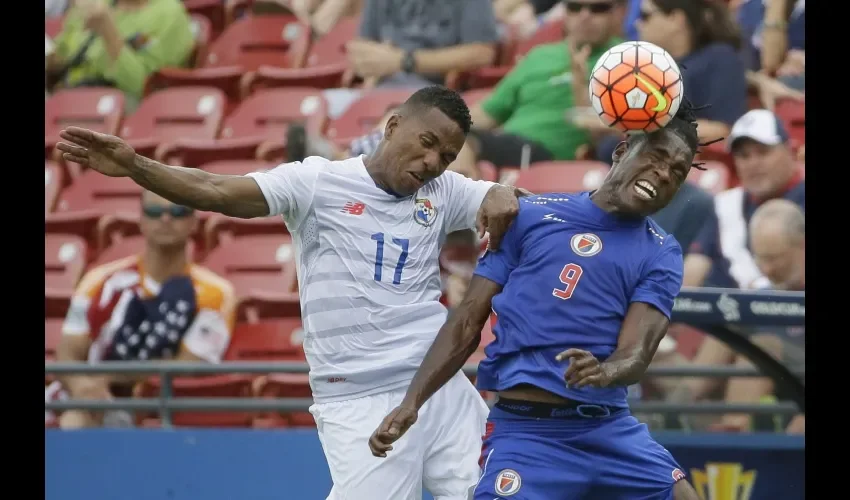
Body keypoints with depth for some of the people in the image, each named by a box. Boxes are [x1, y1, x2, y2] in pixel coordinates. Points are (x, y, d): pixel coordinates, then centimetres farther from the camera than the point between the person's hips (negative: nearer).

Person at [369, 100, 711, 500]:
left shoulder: (661, 254, 8)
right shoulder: (531, 216, 6)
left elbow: (637, 350, -7)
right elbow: (468, 322, 7)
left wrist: (604, 372, -31)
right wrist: (412, 402, -3)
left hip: (612, 430, 3)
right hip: (526, 431, -3)